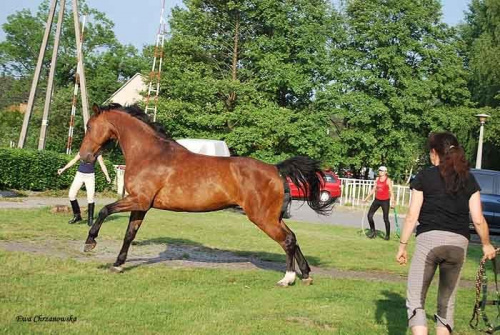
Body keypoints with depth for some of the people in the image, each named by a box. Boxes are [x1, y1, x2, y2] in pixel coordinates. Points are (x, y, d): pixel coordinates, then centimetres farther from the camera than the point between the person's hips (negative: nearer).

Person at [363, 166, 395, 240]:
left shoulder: (388, 180, -9)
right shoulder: (377, 179, 8)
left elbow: (391, 192, -12)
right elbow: (373, 189, 15)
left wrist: (392, 202, -22)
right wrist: (366, 198, 15)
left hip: (385, 201, -6)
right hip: (377, 200, 6)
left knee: (386, 218, -1)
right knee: (369, 215, 1)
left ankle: (387, 235, 11)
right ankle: (372, 231, 17)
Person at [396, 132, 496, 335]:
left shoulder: (424, 177, 4)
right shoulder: (469, 180, 11)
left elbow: (412, 216, 0)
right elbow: (478, 220, 8)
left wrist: (402, 246, 7)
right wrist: (486, 244, 23)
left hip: (429, 239, -3)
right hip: (458, 242, 3)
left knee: (415, 300, 1)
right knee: (447, 301, 18)